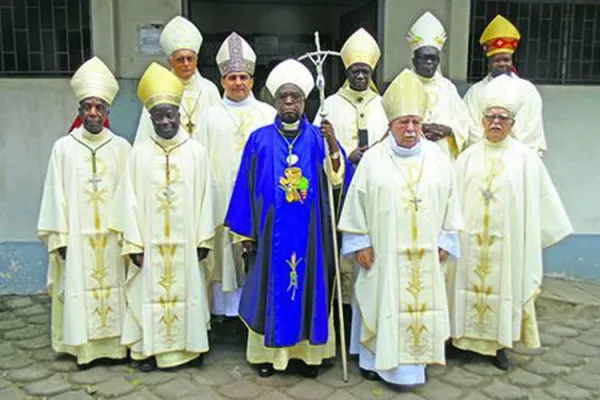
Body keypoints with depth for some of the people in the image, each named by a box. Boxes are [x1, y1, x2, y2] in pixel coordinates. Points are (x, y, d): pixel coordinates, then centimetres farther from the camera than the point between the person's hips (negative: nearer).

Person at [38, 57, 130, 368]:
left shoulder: (121, 147, 2)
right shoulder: (63, 147, 1)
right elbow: (56, 196, 1)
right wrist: (60, 239, -3)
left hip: (113, 236, 0)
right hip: (76, 236, 0)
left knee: (114, 286, 4)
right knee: (79, 289, 2)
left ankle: (116, 343, 16)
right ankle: (84, 347, 14)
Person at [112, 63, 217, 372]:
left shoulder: (196, 151, 0)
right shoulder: (139, 153, 0)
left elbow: (205, 197, 1)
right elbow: (130, 199, -1)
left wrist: (203, 239, -1)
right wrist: (134, 243, -6)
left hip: (185, 242, 0)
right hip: (150, 242, 0)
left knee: (186, 291, 8)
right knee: (151, 292, 5)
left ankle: (189, 345, 21)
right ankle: (148, 349, 18)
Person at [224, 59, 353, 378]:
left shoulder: (318, 139, 3)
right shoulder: (260, 139, 1)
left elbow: (338, 180, -7)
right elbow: (245, 187, 2)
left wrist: (333, 146, -23)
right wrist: (245, 233, 0)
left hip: (310, 233, 1)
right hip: (271, 232, 0)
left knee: (311, 287, 8)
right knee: (270, 288, 7)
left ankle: (310, 352, 23)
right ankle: (266, 351, 22)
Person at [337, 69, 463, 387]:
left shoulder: (436, 157, 2)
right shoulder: (373, 158, -6)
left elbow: (449, 201, 8)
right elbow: (357, 203, -3)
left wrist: (445, 240, 6)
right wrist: (360, 242, -5)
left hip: (424, 253, 3)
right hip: (383, 251, -2)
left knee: (419, 305, 8)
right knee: (381, 304, 6)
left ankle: (408, 363, 22)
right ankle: (376, 360, 21)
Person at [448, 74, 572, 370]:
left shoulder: (525, 157, -2)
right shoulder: (469, 156, 3)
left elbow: (539, 199, 3)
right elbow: (453, 195, 6)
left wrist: (537, 234, 4)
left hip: (506, 240, -1)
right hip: (471, 239, 2)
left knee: (504, 287, 6)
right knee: (471, 284, 7)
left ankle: (499, 344, 19)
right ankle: (469, 337, 20)